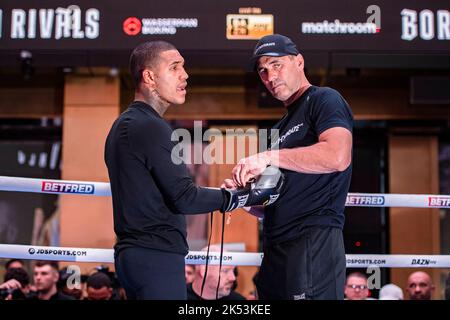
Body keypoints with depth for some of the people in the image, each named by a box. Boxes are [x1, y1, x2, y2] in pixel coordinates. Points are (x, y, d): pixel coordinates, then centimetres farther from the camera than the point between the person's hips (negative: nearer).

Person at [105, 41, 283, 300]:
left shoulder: (123, 125, 16)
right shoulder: (152, 127, -15)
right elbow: (184, 198, -19)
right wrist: (245, 197, -10)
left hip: (130, 251, 10)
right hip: (156, 257, -10)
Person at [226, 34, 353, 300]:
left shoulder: (324, 100, 0)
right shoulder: (281, 128, 24)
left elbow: (338, 156, -22)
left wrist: (269, 157, -17)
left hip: (314, 242, -8)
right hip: (276, 249, 8)